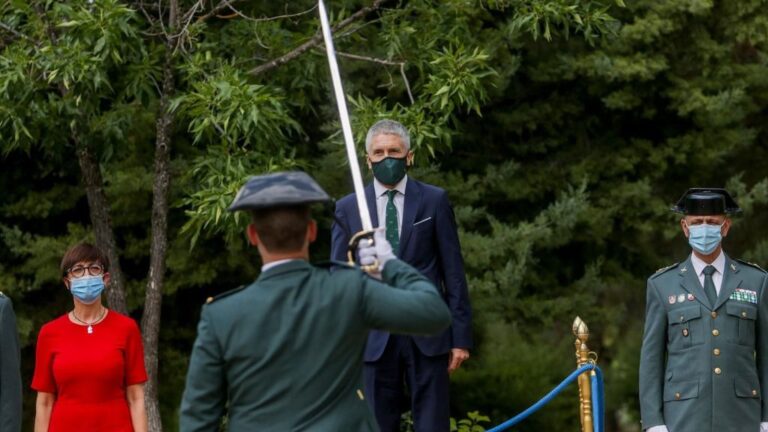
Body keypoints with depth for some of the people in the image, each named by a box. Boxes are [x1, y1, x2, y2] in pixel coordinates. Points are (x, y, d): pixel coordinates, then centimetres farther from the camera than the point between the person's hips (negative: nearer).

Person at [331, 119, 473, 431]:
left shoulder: (434, 201, 4)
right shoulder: (348, 208, 6)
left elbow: (453, 271, 4)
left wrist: (461, 335, 0)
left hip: (427, 334, -1)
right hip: (374, 336, 1)